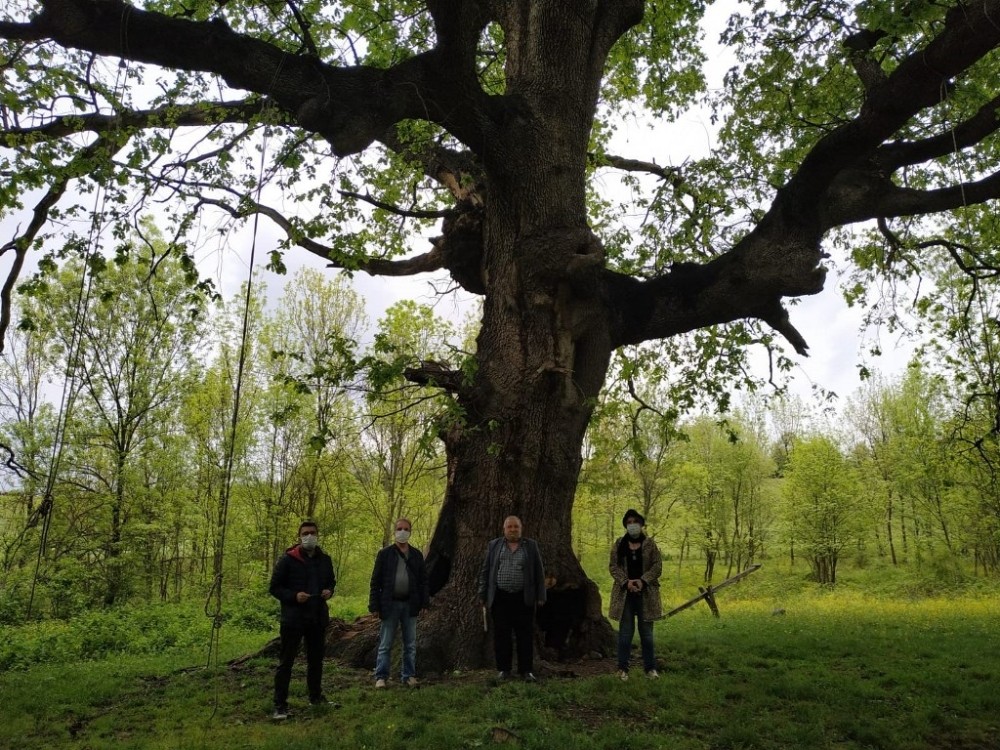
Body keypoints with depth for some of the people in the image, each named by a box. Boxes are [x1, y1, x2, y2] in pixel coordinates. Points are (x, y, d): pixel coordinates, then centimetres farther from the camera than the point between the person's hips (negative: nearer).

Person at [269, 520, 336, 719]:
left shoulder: (324, 559, 6)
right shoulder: (287, 559, -9)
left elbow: (331, 582, 19)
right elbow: (275, 587, -6)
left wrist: (329, 591, -4)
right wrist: (294, 596, -22)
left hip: (318, 618, 5)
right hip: (293, 618, -5)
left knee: (316, 659, 17)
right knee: (286, 662, 0)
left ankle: (316, 696, 32)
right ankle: (280, 704, 8)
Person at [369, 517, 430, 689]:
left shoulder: (416, 555, 8)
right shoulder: (384, 553, 0)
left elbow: (423, 580, 9)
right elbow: (376, 581, -1)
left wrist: (425, 602, 2)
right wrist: (374, 605, -6)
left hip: (410, 604, 3)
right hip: (390, 604, -3)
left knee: (410, 644, 10)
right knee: (385, 645, 4)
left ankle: (408, 676, 20)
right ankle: (381, 677, 12)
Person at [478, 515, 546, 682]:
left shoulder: (531, 546, 5)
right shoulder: (494, 545, 6)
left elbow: (539, 572, 5)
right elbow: (485, 572, 6)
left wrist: (540, 596, 0)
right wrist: (483, 596, 2)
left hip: (523, 598, 0)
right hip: (500, 598, 0)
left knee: (525, 635, 3)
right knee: (501, 635, 5)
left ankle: (526, 670, 13)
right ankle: (503, 669, 16)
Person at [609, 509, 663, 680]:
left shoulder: (650, 544, 3)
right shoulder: (619, 545, 5)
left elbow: (657, 566, -3)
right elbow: (613, 566, 1)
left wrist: (643, 581, -15)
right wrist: (626, 582, -14)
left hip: (646, 593, 0)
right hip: (624, 593, 0)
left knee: (646, 631, 6)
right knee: (625, 632, 4)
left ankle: (650, 668, 17)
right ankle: (622, 668, 13)